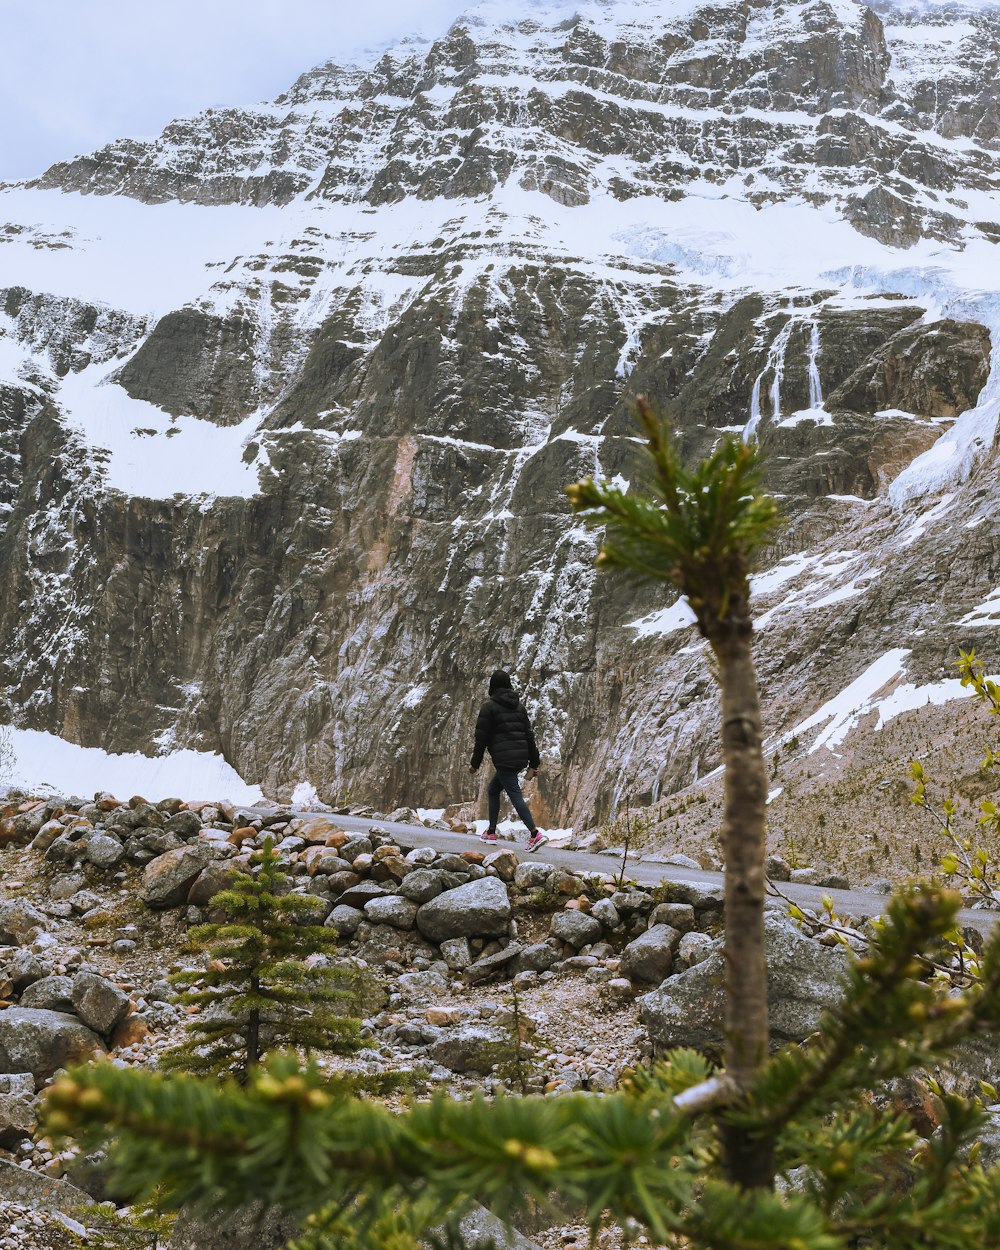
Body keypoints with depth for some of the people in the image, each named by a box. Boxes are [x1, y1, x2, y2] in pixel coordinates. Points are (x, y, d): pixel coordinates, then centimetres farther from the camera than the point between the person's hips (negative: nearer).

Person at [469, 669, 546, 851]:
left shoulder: (489, 707, -5)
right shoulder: (519, 705, 14)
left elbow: (481, 737, -5)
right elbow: (529, 734, 12)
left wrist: (475, 763, 4)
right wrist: (533, 764, 14)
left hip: (504, 759, -7)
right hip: (521, 757, 7)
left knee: (515, 795, -11)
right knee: (493, 790, 21)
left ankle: (535, 834, -23)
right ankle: (491, 832, 23)